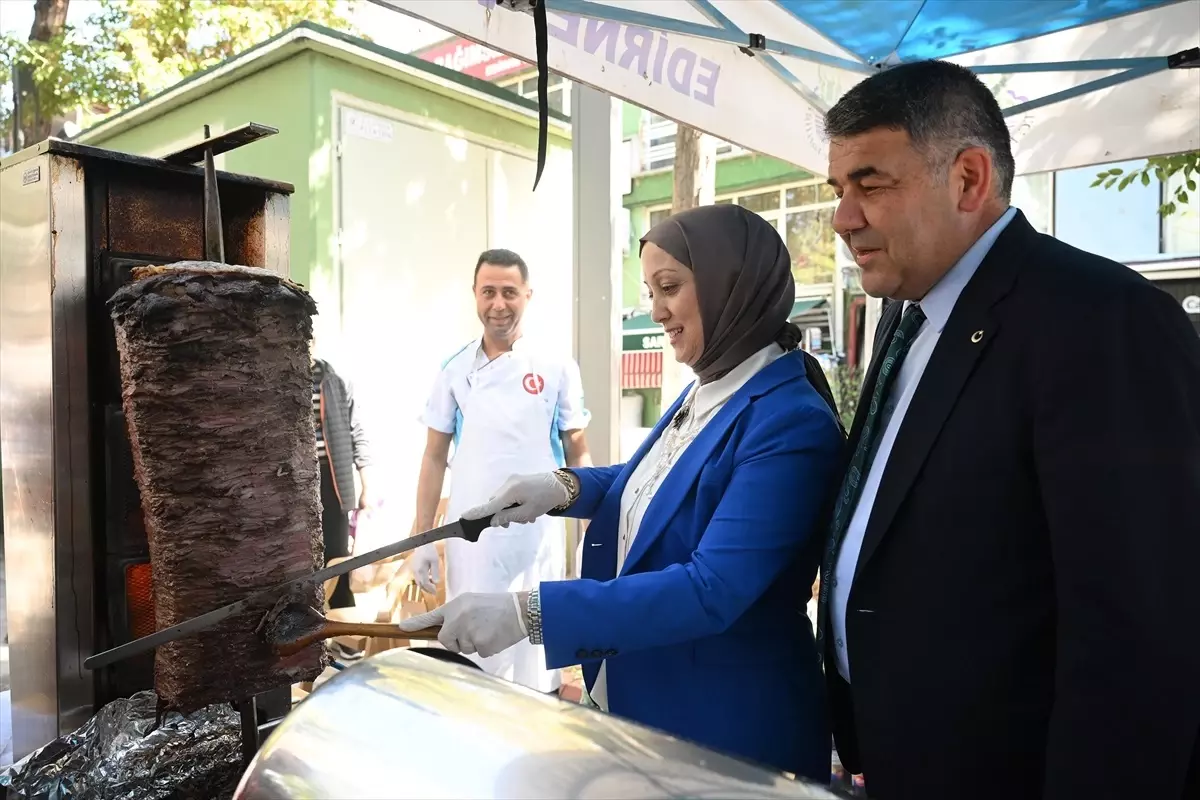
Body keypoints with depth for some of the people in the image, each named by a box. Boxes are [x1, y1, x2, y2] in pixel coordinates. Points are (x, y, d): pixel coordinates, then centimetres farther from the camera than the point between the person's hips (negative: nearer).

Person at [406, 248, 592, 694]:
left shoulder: (557, 369, -2)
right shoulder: (454, 371, 3)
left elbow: (578, 455, 3)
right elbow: (434, 458, 8)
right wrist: (422, 539, 4)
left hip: (538, 537, -1)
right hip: (471, 538, 2)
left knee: (536, 662, 9)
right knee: (472, 659, 12)